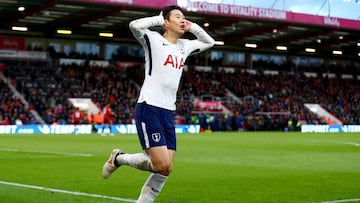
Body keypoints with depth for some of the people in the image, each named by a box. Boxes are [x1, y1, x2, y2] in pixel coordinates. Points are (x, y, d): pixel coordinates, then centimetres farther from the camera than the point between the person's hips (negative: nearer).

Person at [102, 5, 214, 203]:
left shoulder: (184, 46, 17)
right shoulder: (154, 40, -3)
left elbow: (209, 42, 32)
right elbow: (135, 25, -22)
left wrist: (192, 27, 16)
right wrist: (159, 19, -7)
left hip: (168, 113, 7)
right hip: (149, 109, -7)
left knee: (165, 169, 0)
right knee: (162, 166, -15)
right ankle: (119, 158, 7)